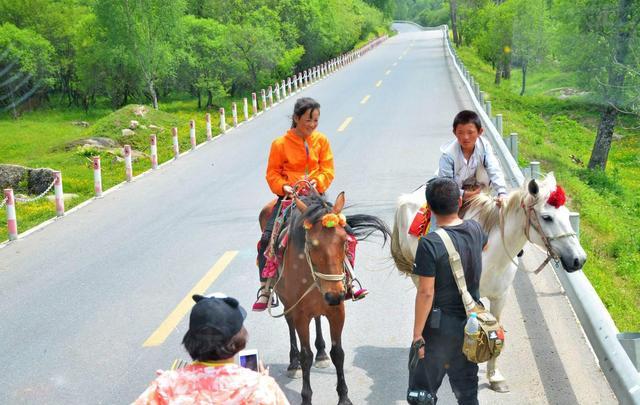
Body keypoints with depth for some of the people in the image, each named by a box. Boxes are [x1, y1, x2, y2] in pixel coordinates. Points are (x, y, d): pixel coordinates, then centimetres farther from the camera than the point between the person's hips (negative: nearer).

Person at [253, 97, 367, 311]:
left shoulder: (321, 140, 3)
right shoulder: (280, 144, -5)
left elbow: (328, 170, 1)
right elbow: (272, 174, -1)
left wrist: (317, 182, -19)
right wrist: (284, 187, -20)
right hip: (289, 197, -2)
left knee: (347, 233, -11)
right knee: (267, 238, -18)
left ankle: (347, 284, 4)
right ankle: (265, 290, -5)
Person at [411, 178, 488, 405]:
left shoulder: (429, 244, -22)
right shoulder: (475, 230, -4)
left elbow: (426, 293, -21)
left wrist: (417, 334, -13)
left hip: (439, 328, -5)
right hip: (471, 323, 6)